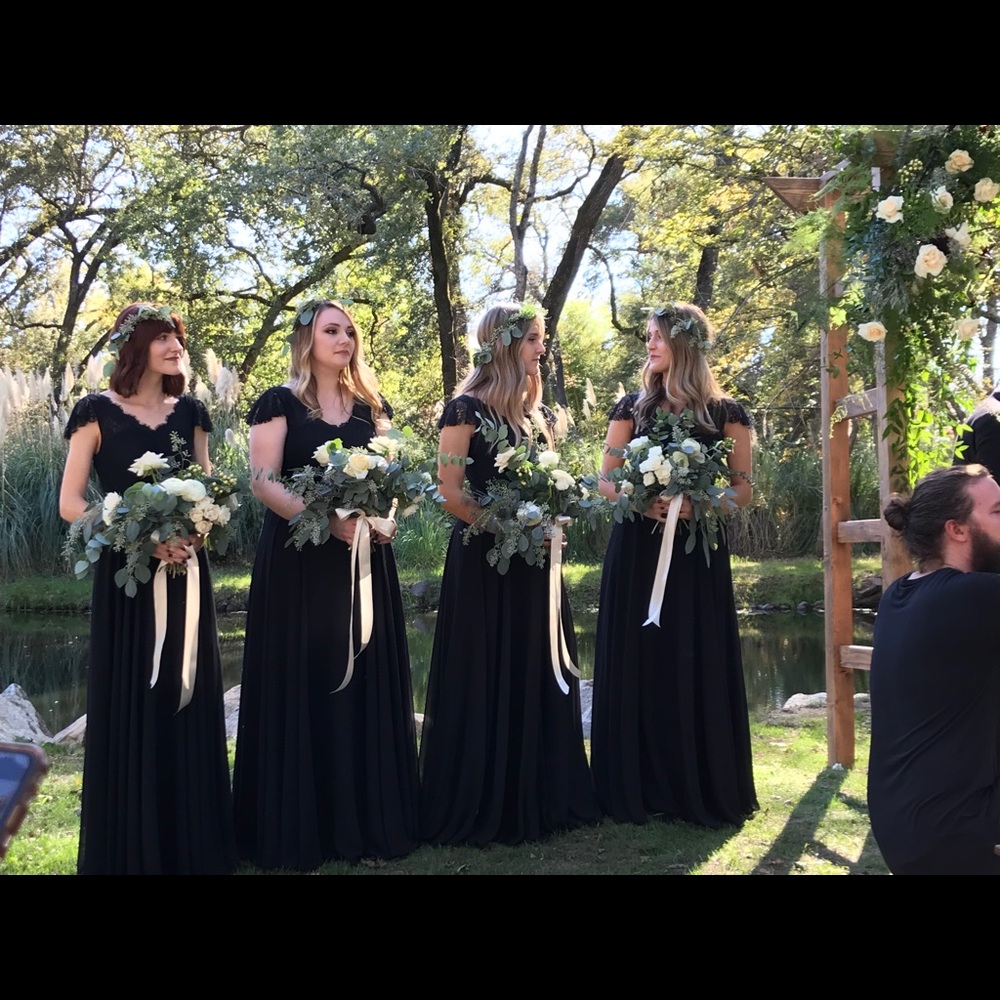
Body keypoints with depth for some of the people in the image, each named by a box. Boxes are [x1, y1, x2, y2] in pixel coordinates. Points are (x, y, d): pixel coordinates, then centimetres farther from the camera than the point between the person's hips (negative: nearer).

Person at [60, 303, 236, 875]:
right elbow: (71, 503, -7)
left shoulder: (190, 412, 9)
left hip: (186, 571, 4)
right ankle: (133, 847, 12)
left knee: (189, 704, 7)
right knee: (130, 709, -1)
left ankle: (195, 843, 17)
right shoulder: (99, 412, -3)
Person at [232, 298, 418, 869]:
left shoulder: (371, 406, 13)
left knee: (365, 680, 5)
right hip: (299, 560, -4)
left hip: (365, 557, 4)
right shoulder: (280, 404, -2)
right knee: (302, 684, -2)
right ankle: (298, 826, 8)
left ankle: (367, 818, 15)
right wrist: (327, 519, -23)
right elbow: (264, 482, -10)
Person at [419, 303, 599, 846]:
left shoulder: (536, 412, 12)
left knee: (538, 677, 11)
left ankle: (541, 798, 22)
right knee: (484, 681, 0)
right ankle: (479, 808, 11)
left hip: (533, 561, 7)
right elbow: (452, 494, -14)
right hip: (483, 561, -7)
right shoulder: (466, 410, -10)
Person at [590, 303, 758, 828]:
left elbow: (743, 488, 2)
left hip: (698, 552, -1)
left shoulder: (725, 413, 3)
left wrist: (699, 505, -17)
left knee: (698, 665, -1)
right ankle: (640, 788, 9)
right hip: (637, 550, 2)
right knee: (638, 663, 1)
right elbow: (606, 480, 6)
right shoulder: (632, 407, 9)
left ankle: (704, 790, 10)